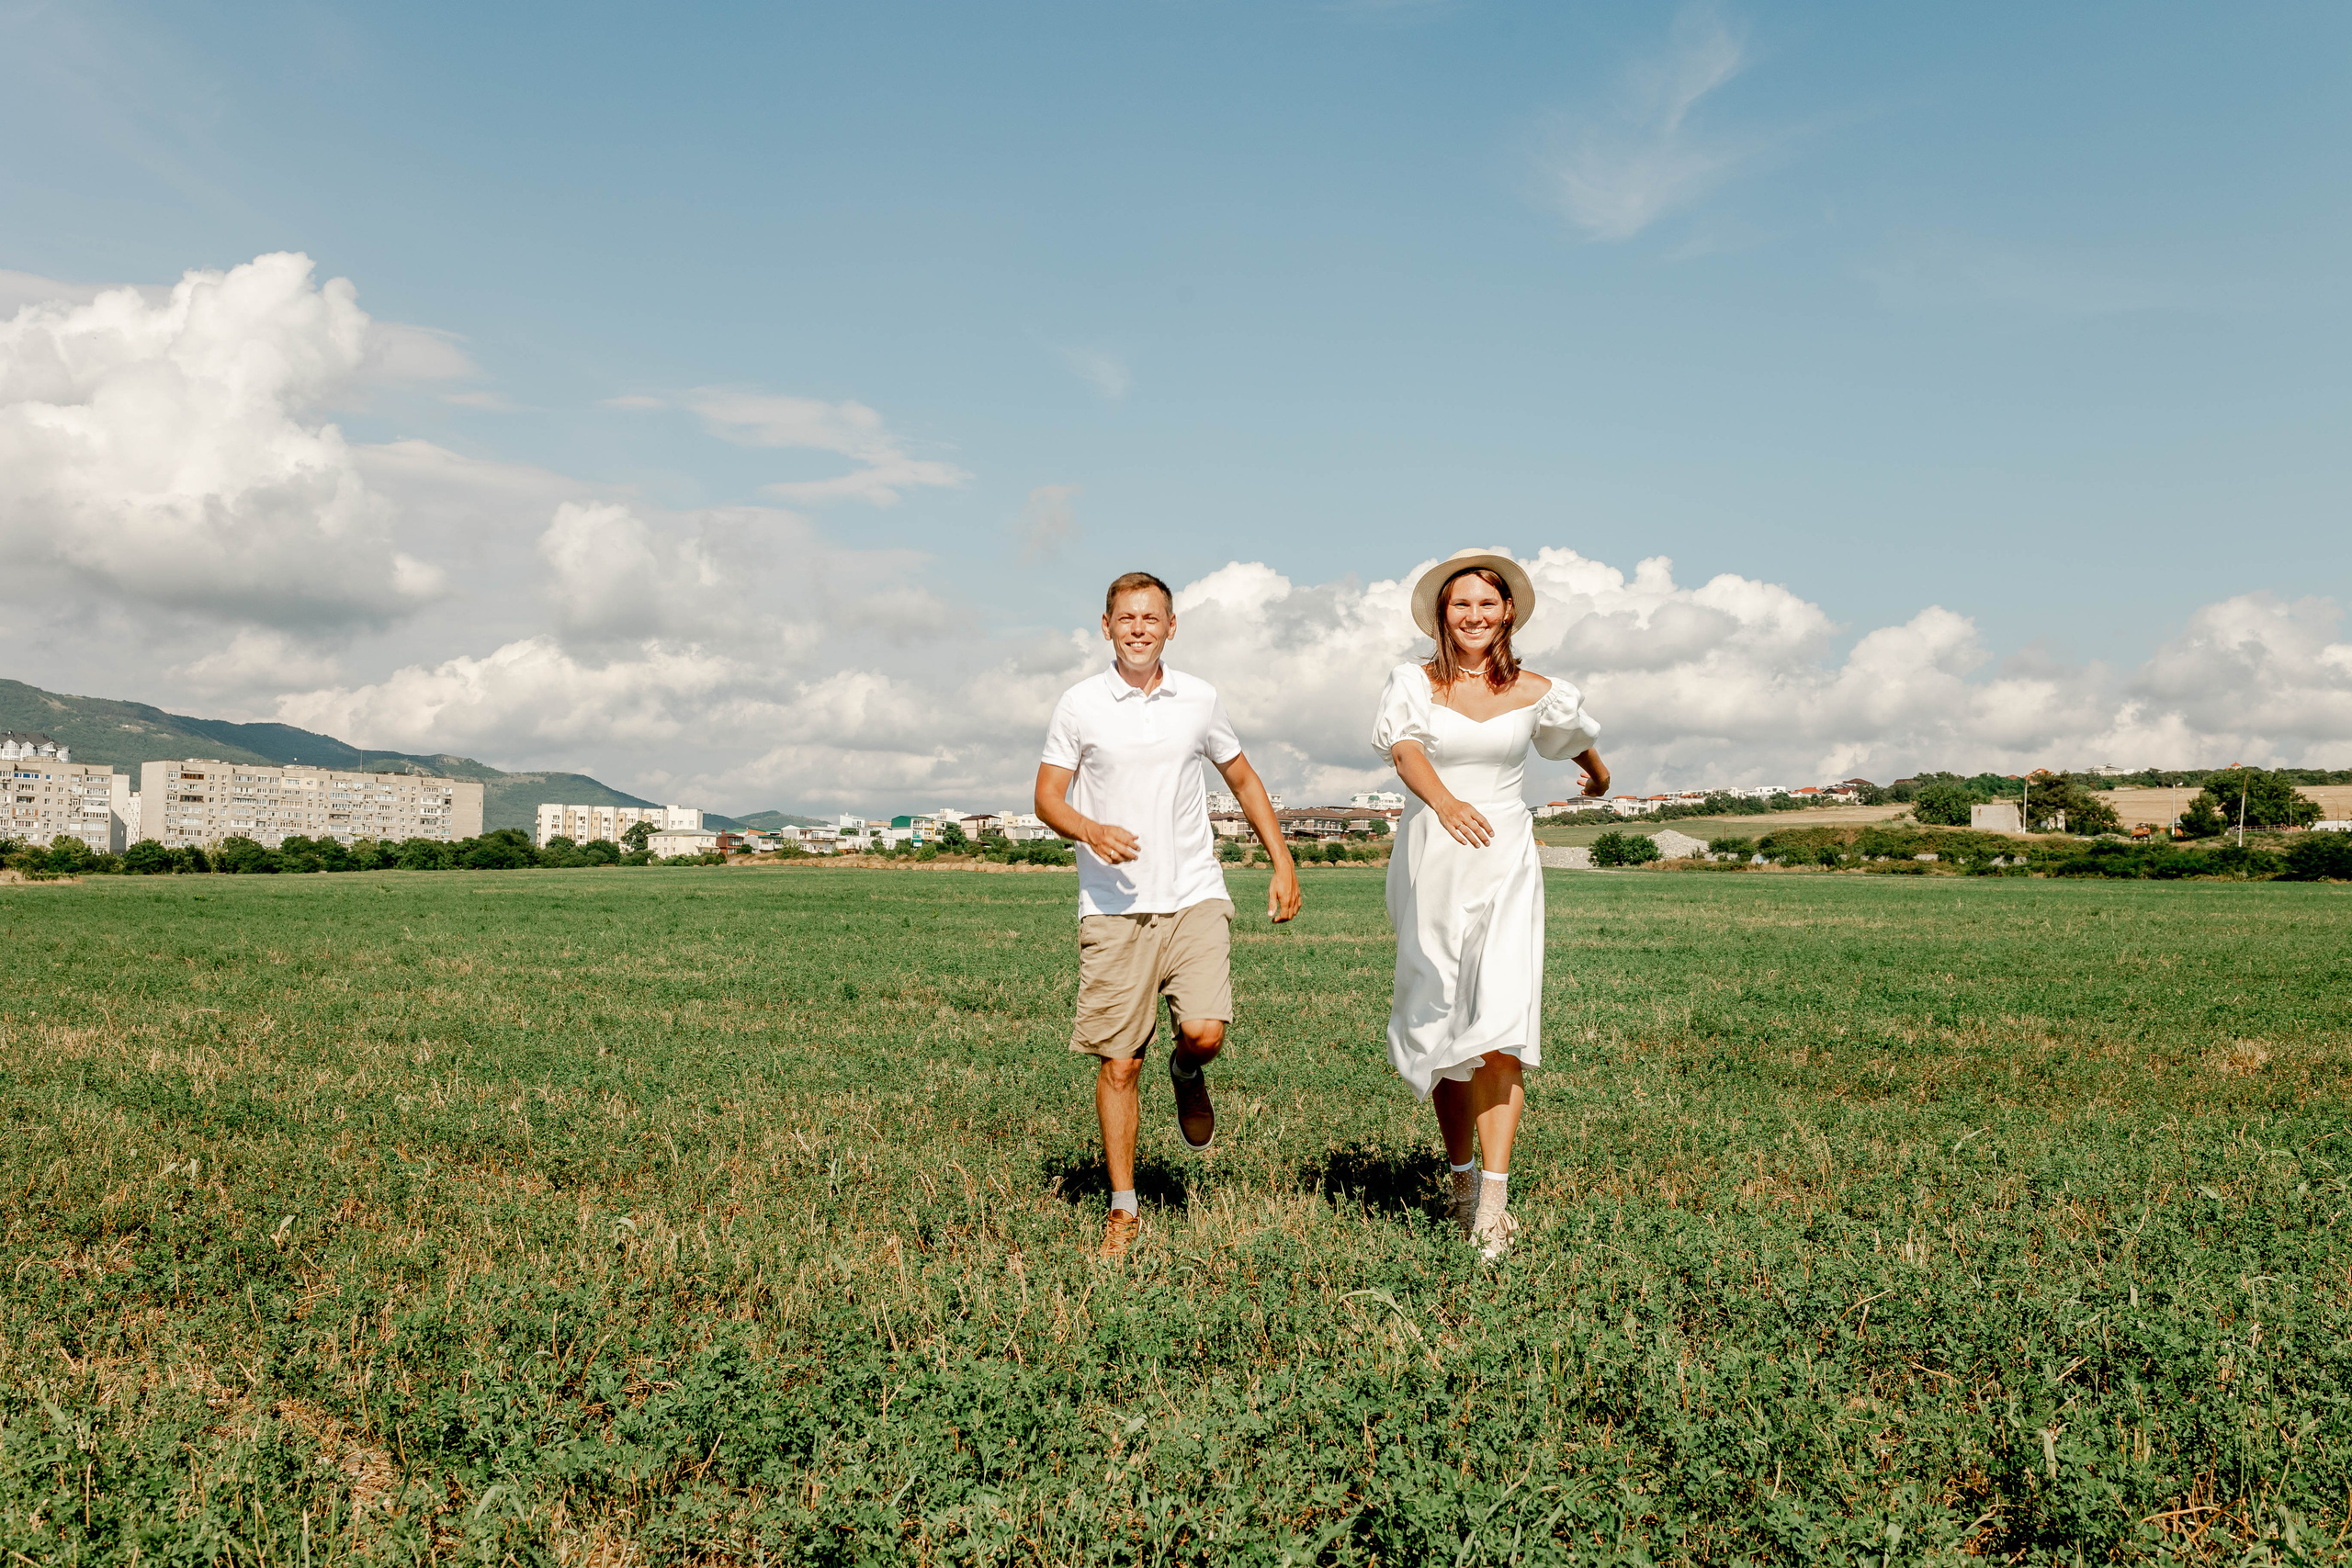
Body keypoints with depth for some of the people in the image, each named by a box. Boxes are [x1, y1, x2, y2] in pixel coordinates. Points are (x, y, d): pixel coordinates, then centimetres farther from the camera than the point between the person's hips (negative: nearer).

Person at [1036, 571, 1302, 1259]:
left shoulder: (1199, 699, 7)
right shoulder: (1080, 705, 1)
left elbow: (1243, 779, 18)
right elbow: (1048, 796, 3)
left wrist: (1282, 862, 12)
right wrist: (1091, 830, -18)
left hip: (1194, 897, 1)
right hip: (1113, 906, -1)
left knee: (1205, 1032, -17)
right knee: (1118, 1062, 1)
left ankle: (1187, 1073, 22)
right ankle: (1123, 1209, 16)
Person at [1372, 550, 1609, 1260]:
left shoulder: (1535, 693, 4)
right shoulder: (1413, 683, -1)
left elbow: (1579, 737, 26)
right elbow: (1404, 749, -21)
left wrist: (1599, 777, 46)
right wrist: (1444, 801, -41)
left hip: (1505, 865, 0)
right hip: (1431, 863, 0)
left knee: (1500, 1028, -13)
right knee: (1439, 1028, 9)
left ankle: (1494, 1203, -14)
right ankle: (1460, 1177, 26)